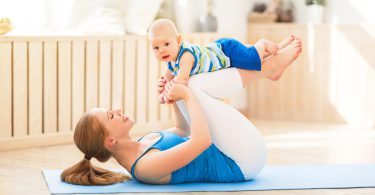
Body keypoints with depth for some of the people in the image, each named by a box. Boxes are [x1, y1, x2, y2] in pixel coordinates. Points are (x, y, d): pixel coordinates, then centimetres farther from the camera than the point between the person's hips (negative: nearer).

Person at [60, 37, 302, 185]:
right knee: (193, 85, -17)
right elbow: (201, 140, -36)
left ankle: (270, 60, 6)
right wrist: (186, 96, -23)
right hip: (245, 161, -9)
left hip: (231, 157, 9)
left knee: (191, 86, 8)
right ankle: (272, 62, 1)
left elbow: (183, 129, 18)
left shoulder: (141, 144, 2)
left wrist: (175, 95, 3)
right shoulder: (146, 166, -28)